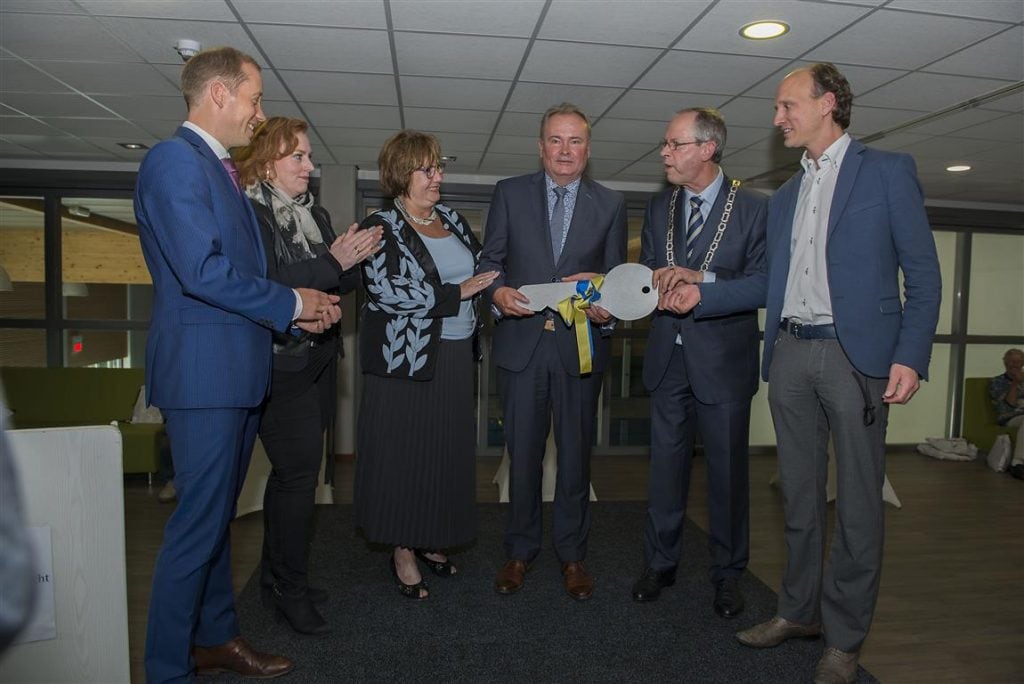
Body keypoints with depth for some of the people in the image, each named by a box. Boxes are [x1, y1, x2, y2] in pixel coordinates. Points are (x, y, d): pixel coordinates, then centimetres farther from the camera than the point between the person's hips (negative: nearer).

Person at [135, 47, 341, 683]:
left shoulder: (219, 169, 18)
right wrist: (291, 303, -12)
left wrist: (301, 308, 6)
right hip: (204, 368, -10)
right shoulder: (174, 159, -12)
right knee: (200, 522, -1)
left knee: (217, 514, 18)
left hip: (237, 368, 10)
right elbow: (202, 272, -22)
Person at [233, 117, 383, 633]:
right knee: (298, 472, -5)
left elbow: (343, 283, 13)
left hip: (317, 359, 8)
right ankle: (291, 589, 11)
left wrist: (355, 257, -6)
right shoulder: (249, 213, -10)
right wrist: (332, 261, -22)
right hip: (281, 363, -8)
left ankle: (277, 576, 30)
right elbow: (266, 284, -22)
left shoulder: (315, 214, 14)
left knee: (291, 471, 15)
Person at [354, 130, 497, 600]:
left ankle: (430, 539, 28)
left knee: (448, 451, 11)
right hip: (406, 358, -6)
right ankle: (403, 550, 18)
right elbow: (387, 290, -18)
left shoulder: (453, 221, 13)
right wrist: (457, 293, -16)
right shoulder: (380, 227, -6)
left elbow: (480, 270, 23)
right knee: (403, 452, 2)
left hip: (455, 354, 6)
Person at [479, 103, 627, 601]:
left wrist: (607, 308, -13)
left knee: (575, 453, 10)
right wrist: (498, 292, -16)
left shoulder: (610, 204, 7)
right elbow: (489, 260, 5)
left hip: (581, 345, 1)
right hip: (521, 341, 0)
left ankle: (572, 554, 27)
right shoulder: (509, 193, 6)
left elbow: (617, 276, 8)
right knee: (522, 453, 8)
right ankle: (520, 550, 26)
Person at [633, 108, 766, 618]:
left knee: (727, 470, 7)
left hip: (723, 360, -4)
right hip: (668, 358, 4)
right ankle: (660, 563, 28)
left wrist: (701, 280, -22)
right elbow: (646, 274, 10)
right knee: (665, 466, 12)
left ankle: (727, 572, 25)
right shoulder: (659, 207, 10)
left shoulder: (753, 208, -5)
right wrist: (655, 282, -13)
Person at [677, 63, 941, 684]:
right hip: (790, 355, 5)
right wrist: (701, 295, 5)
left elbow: (923, 272, -3)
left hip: (857, 356, -5)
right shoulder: (784, 196, 18)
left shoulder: (887, 171, 2)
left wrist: (911, 356, -13)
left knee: (858, 502, 3)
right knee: (800, 495, 13)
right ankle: (800, 610, 29)